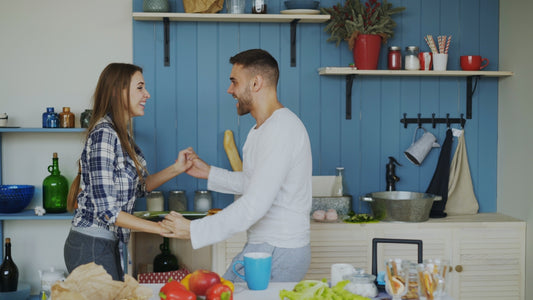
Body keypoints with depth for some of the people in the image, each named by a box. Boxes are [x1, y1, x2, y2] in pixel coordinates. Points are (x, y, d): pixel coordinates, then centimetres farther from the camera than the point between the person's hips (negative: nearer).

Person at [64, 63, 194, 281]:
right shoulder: (104, 134, -19)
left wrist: (177, 169, 0)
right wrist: (160, 228, -20)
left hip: (108, 244, 9)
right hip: (91, 247, -9)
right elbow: (106, 209, -23)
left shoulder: (121, 134, 9)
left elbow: (140, 187, 14)